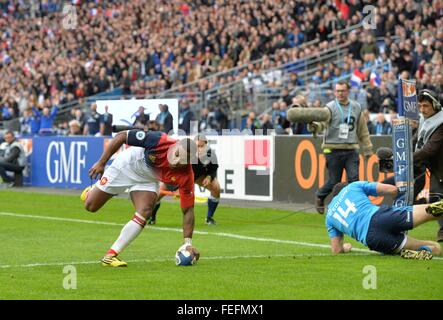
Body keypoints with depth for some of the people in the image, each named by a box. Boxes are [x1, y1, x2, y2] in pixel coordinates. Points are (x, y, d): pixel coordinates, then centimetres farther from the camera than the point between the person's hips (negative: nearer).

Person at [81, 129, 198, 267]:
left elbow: (188, 210, -24)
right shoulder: (158, 140, -39)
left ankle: (111, 255, -14)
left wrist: (188, 243, -29)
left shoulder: (186, 177, -33)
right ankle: (90, 192, 45)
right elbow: (121, 136, -27)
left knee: (144, 213, -24)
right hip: (127, 166, -1)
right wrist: (101, 163, -23)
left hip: (148, 180, 1)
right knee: (90, 206, 6)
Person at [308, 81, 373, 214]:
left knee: (354, 179, -9)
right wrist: (314, 126, -44)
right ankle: (320, 196, 31)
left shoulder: (356, 107, 10)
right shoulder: (331, 107, -3)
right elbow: (322, 122, -21)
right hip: (333, 149, -3)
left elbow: (362, 130, 17)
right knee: (334, 181, 3)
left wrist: (367, 149, 17)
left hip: (351, 150, 3)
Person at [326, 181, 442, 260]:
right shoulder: (353, 186, 24)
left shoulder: (329, 217, 29)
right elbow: (392, 189, 15)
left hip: (371, 239, 1)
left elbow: (337, 250, 22)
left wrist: (345, 247, 47)